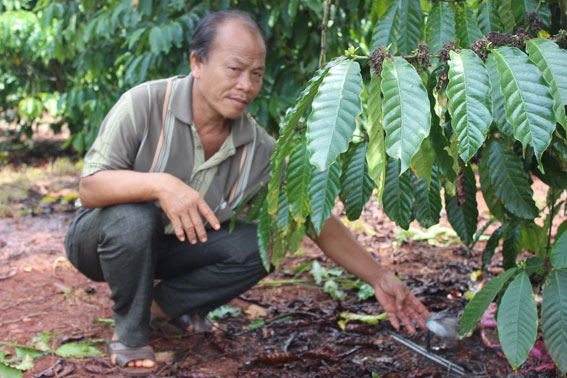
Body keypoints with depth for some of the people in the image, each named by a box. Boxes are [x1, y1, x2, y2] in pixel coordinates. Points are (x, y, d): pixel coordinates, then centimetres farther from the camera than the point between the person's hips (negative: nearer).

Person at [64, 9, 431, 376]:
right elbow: (90, 187, -27)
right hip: (103, 240, -3)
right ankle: (129, 331, -10)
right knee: (133, 215, -36)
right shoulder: (145, 104, -25)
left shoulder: (259, 150, -14)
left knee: (261, 244, -19)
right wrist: (160, 184, -46)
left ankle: (163, 303, 1)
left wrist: (380, 279, -15)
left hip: (170, 251, 3)